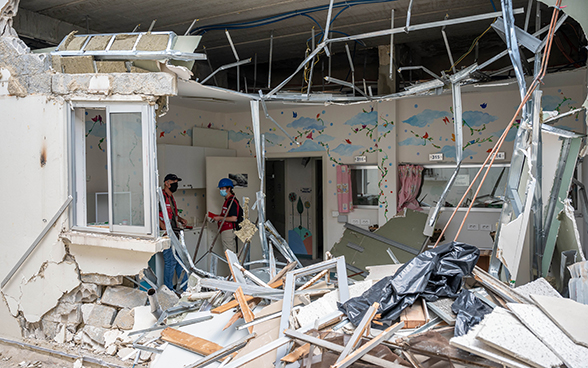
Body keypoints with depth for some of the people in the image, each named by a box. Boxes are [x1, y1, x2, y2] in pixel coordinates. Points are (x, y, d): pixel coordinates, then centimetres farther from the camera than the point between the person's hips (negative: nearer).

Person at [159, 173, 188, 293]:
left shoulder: (171, 197, 17)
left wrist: (181, 219, 12)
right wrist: (164, 227, -23)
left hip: (174, 234, 9)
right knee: (171, 261, -5)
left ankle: (186, 287, 20)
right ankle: (168, 290, 8)